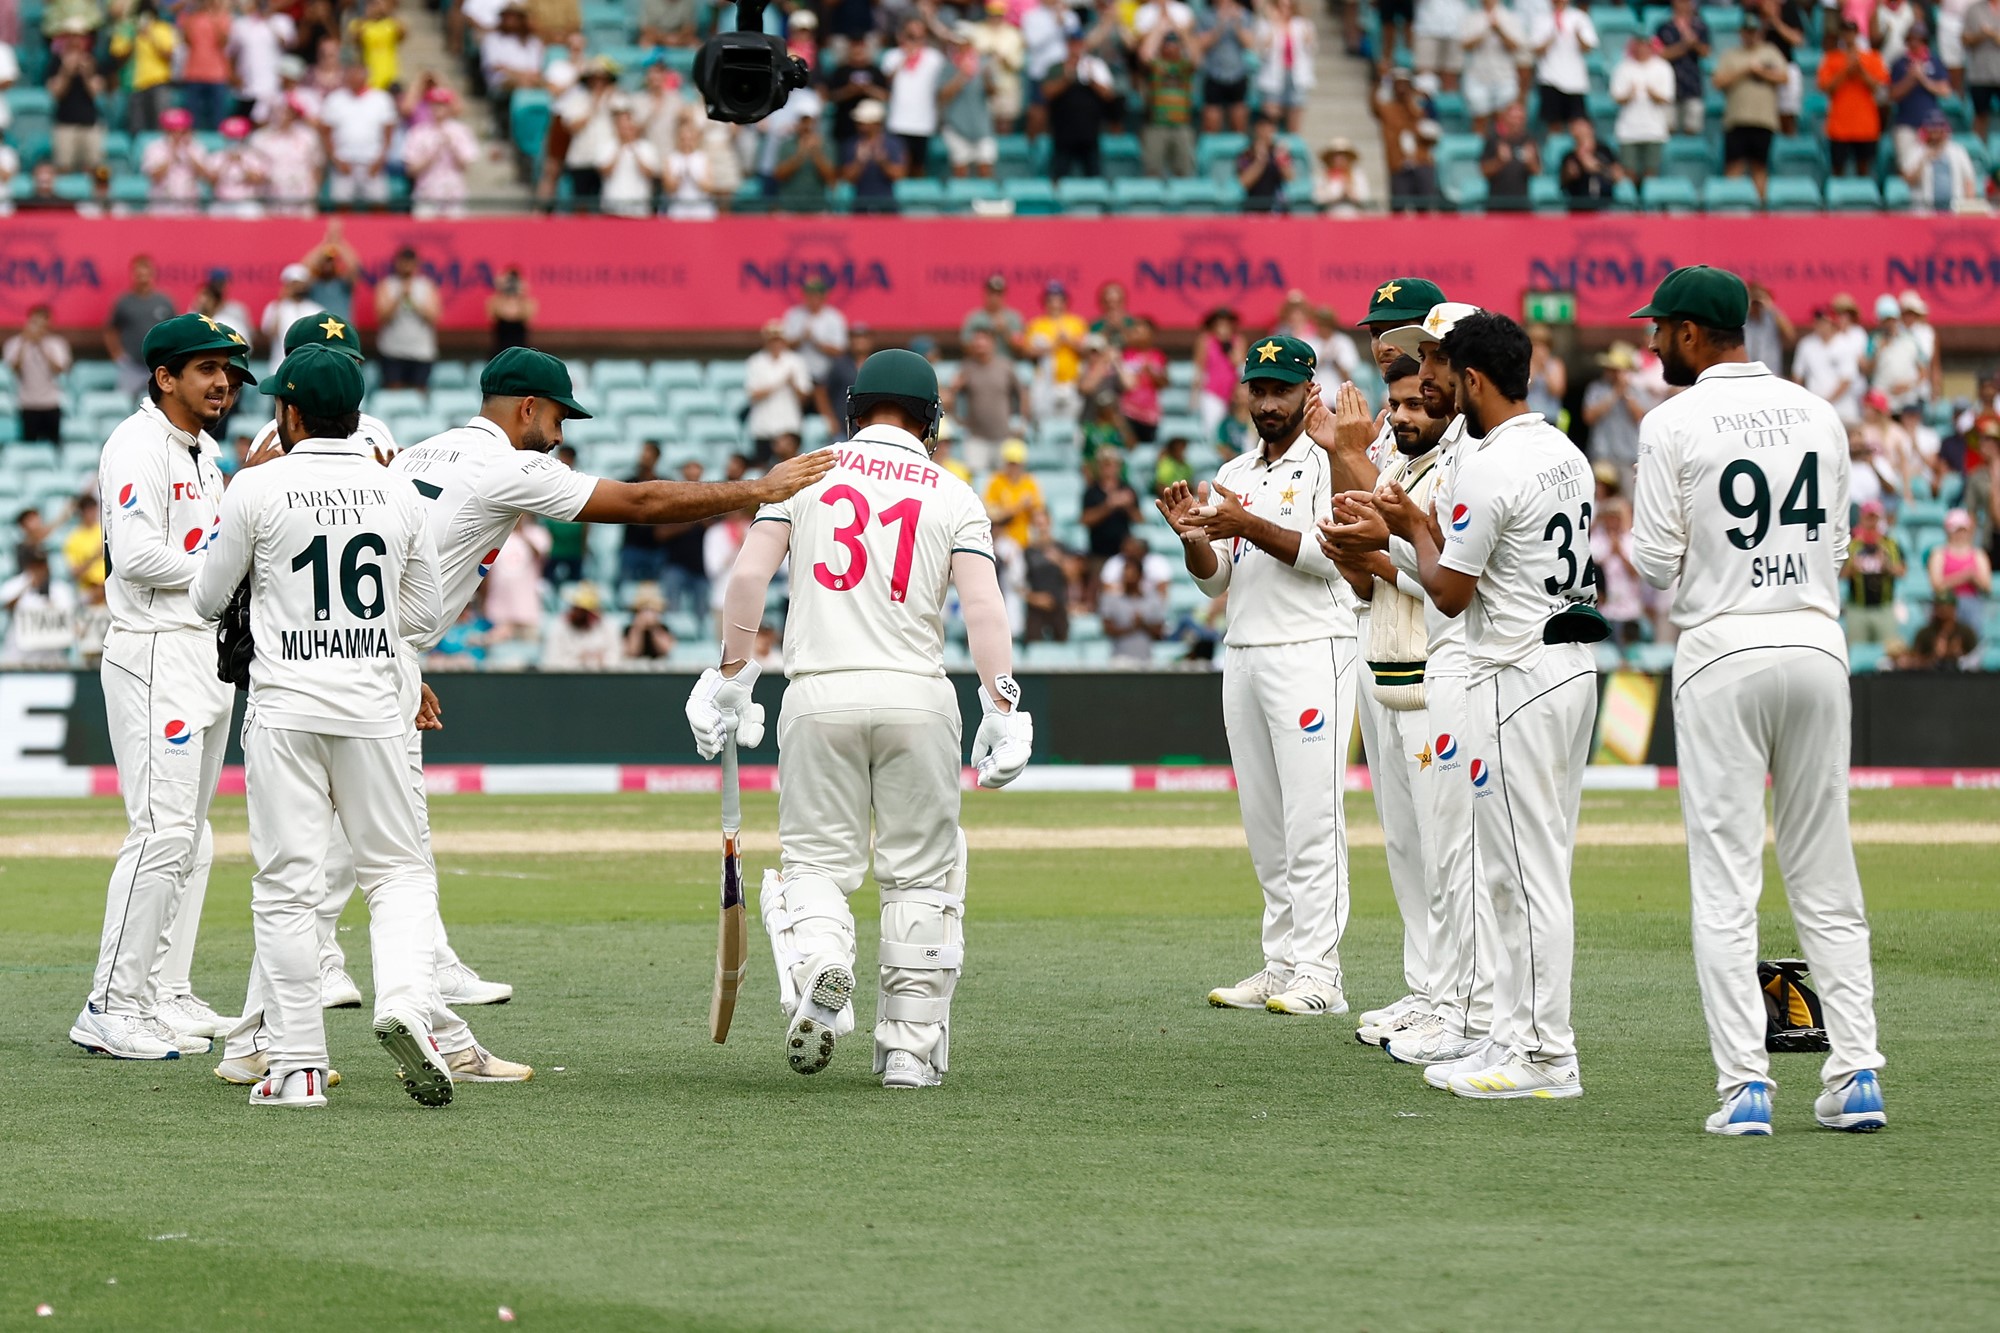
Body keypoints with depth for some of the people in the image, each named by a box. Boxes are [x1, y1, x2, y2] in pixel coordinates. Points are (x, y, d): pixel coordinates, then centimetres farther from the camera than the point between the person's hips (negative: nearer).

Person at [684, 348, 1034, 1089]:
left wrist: (730, 679, 5)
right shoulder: (954, 496, 6)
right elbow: (982, 604, -6)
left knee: (816, 859, 7)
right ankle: (910, 1045, 7)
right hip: (917, 695, 0)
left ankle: (819, 964, -24)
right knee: (919, 875, 9)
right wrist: (1003, 710, -9)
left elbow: (748, 576, 0)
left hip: (820, 693, 0)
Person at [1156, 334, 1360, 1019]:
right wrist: (1195, 537, -5)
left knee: (1311, 815, -11)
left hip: (1311, 651, -7)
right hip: (1243, 655, 7)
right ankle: (1281, 965, 10)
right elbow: (1215, 578, 16)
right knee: (1263, 823, 7)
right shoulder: (1233, 476, 19)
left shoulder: (1329, 463, -3)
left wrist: (1250, 525, -22)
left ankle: (1319, 970, -13)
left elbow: (1329, 553, -15)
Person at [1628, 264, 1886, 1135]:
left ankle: (1745, 1084, -8)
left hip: (1723, 649, -4)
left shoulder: (1674, 424, -6)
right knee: (1825, 874, 10)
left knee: (1725, 881, -2)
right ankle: (1857, 1073, 5)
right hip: (1817, 644, 4)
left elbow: (1656, 562, -6)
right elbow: (1836, 542, 14)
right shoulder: (1818, 415, 9)